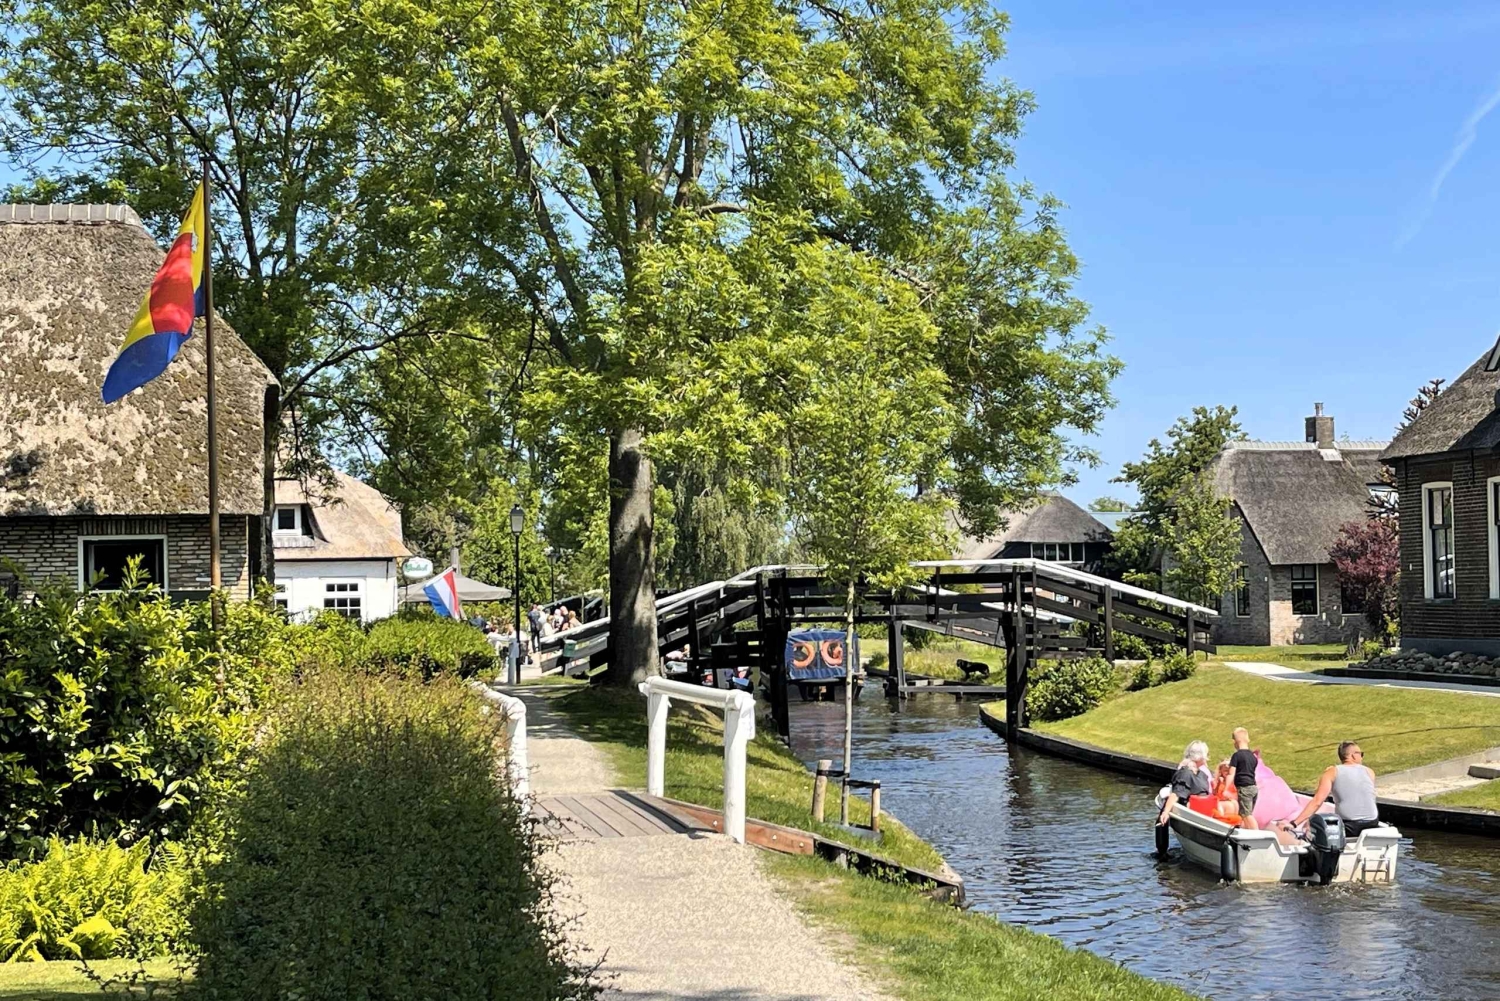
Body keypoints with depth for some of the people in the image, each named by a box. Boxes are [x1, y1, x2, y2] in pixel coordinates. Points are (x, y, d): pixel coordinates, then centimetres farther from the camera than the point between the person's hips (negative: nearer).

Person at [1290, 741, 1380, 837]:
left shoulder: (1332, 772, 0)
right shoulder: (1369, 772, 8)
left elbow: (1317, 802, -11)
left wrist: (1294, 823, -13)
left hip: (1348, 828, -3)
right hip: (1371, 825, 3)